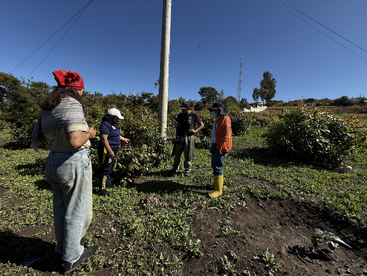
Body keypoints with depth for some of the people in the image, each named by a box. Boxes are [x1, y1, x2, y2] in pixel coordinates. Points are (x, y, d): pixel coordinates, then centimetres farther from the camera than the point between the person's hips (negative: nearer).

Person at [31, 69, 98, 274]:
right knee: (76, 212, 10)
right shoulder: (72, 104, -17)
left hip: (53, 161, 8)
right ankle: (71, 258, 30)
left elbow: (38, 137, 14)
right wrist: (89, 133, -9)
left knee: (61, 209, 23)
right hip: (74, 162, -8)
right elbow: (75, 141, -27)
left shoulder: (47, 107, 9)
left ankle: (62, 249, 43)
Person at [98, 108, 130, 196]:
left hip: (112, 150, 11)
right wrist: (110, 151, -29)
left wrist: (124, 139, 32)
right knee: (106, 169, -6)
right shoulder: (106, 125, -19)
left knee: (110, 168, 22)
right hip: (107, 150, -11)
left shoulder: (114, 124, 13)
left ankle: (108, 184, 39)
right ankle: (102, 189, 4)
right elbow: (104, 139, -26)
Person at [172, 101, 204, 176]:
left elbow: (202, 124, 5)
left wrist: (195, 130, -10)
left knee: (188, 155, 4)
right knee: (177, 154, 6)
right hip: (180, 137, 3)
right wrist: (176, 136, 11)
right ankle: (176, 168, 26)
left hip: (189, 137, -3)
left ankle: (188, 170, 21)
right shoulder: (180, 115, 8)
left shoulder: (194, 115, -2)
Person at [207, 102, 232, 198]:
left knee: (217, 167, -7)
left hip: (221, 148, -10)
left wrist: (219, 147, -24)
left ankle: (219, 190, 3)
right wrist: (213, 146, 21)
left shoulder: (225, 119, -14)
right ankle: (216, 184, 34)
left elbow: (226, 135, -22)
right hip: (216, 145, 10)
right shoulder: (218, 119, 18)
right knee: (214, 165, 18)